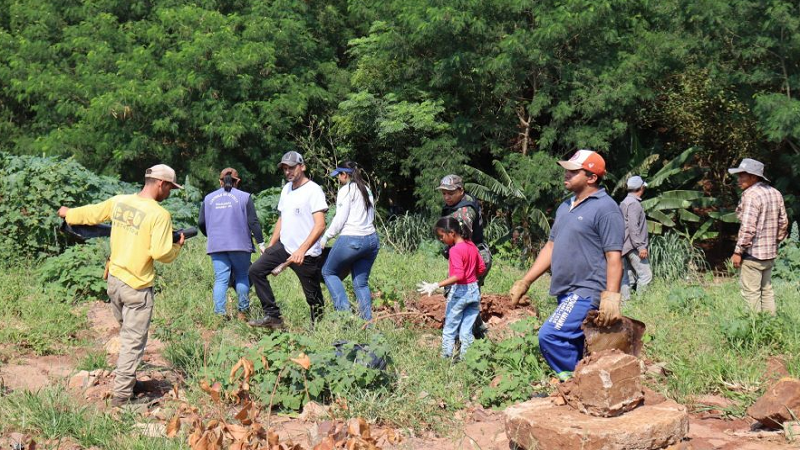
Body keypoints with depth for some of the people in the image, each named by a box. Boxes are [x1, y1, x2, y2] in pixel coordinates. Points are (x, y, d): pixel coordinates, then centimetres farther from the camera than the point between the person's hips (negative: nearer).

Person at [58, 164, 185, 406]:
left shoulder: (119, 201, 2)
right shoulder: (160, 215, -17)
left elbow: (91, 213, 17)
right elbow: (161, 253, -21)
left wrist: (69, 213, 37)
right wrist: (178, 247, 0)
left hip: (114, 279, 7)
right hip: (137, 287, -7)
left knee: (126, 333, 25)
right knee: (133, 341, 2)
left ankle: (126, 378, 35)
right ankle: (121, 395, 3)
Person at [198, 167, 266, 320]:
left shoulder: (209, 198, 10)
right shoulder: (244, 197, 2)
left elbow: (201, 223, 10)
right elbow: (253, 222, -3)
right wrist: (261, 243, 1)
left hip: (216, 246, 2)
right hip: (240, 244, -2)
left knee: (220, 279, 1)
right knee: (242, 277, 10)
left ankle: (219, 314, -7)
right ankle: (243, 311, 11)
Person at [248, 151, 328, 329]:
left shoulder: (313, 190, -13)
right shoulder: (286, 189, 13)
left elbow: (320, 225, -22)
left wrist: (302, 250, -32)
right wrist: (270, 246, 16)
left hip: (306, 253, -8)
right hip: (284, 247, 8)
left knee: (313, 296, -1)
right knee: (256, 270, -2)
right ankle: (272, 316, 0)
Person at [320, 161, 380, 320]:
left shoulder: (346, 190, -6)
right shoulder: (367, 190, 17)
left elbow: (340, 219, -9)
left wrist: (325, 238, 0)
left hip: (351, 240, -7)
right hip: (371, 239, 7)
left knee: (328, 271, 12)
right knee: (361, 282, 12)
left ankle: (344, 308, 0)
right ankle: (367, 321, 6)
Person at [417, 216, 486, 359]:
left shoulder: (455, 250, -18)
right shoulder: (472, 246, 5)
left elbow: (458, 275, -27)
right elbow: (482, 269, 12)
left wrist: (436, 285, -32)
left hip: (459, 291, -7)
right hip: (474, 291, 7)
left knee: (449, 331, 5)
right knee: (466, 331, 10)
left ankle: (446, 359, 7)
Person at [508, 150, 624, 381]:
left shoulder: (605, 208, -10)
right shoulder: (566, 207, 17)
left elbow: (614, 257, -16)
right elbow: (551, 247, 21)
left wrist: (611, 297, -24)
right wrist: (525, 282, 17)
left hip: (587, 293, -9)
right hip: (568, 293, 9)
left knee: (550, 337, -22)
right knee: (574, 349, 11)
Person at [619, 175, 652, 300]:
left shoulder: (625, 202, 18)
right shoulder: (634, 203, -13)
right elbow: (633, 228, -20)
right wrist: (641, 247, -21)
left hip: (626, 247, 10)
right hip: (634, 247, -10)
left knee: (628, 277, 9)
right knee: (645, 275, -10)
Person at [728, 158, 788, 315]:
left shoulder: (750, 195, -17)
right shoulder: (775, 193, 9)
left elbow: (748, 227, -22)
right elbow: (783, 222, 14)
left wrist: (738, 252, -16)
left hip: (753, 254, -9)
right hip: (771, 252, 9)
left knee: (750, 292, -2)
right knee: (766, 290, 17)